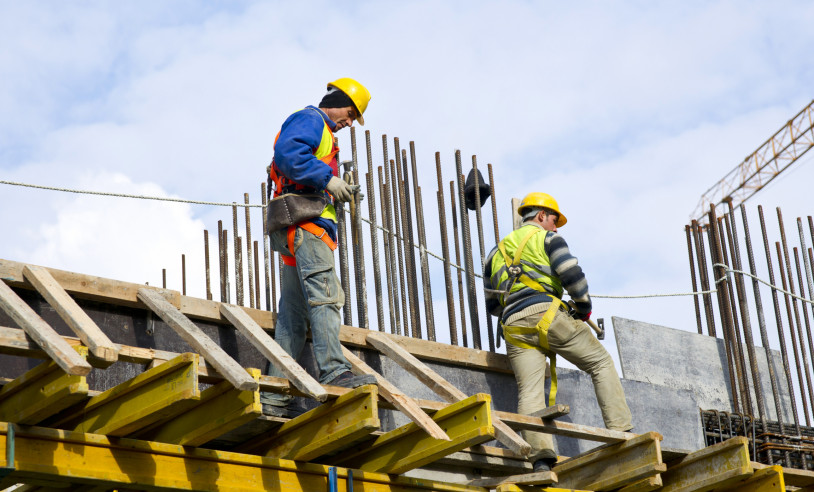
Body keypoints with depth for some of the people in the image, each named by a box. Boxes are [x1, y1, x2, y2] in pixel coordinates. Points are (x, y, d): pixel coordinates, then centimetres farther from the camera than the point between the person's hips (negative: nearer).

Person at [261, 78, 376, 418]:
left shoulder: (321, 132, 33)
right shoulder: (310, 120, 2)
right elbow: (287, 153, -18)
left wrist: (337, 193, 15)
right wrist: (327, 179, -18)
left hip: (300, 234, 10)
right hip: (305, 223, -10)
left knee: (293, 314, 4)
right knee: (325, 296, -22)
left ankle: (275, 395, 0)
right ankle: (334, 372, -33)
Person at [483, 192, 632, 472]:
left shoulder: (497, 252, 29)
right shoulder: (547, 238, 12)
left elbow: (492, 304, 29)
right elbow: (572, 274, -4)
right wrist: (584, 307, 9)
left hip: (513, 326, 5)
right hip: (546, 314, -4)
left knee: (529, 393, -7)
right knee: (601, 363, 7)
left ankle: (540, 457, -26)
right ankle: (620, 432, -4)